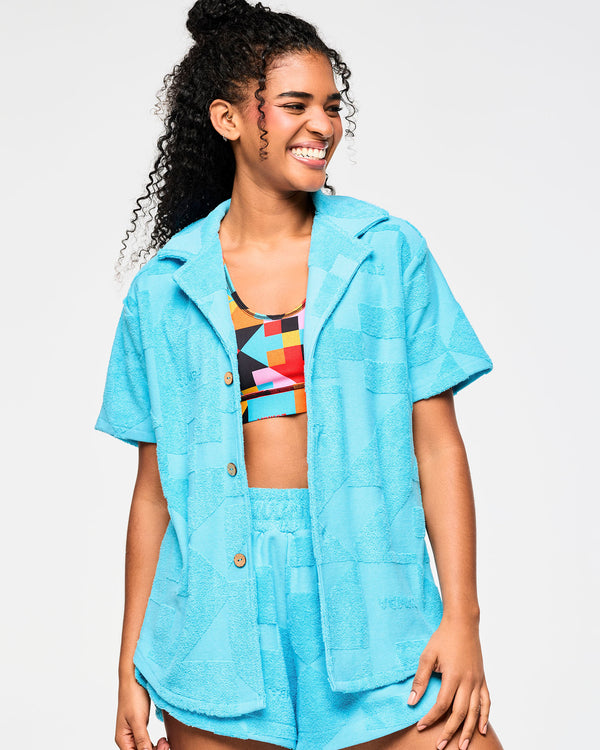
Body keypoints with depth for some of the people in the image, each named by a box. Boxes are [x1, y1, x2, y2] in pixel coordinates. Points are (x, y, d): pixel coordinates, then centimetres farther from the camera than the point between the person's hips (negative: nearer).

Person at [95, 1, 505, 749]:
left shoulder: (389, 253, 3)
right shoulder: (163, 288, 5)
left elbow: (437, 445, 1)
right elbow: (156, 484, 8)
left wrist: (461, 617, -6)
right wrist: (131, 662, 7)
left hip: (368, 594, 0)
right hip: (219, 612, 1)